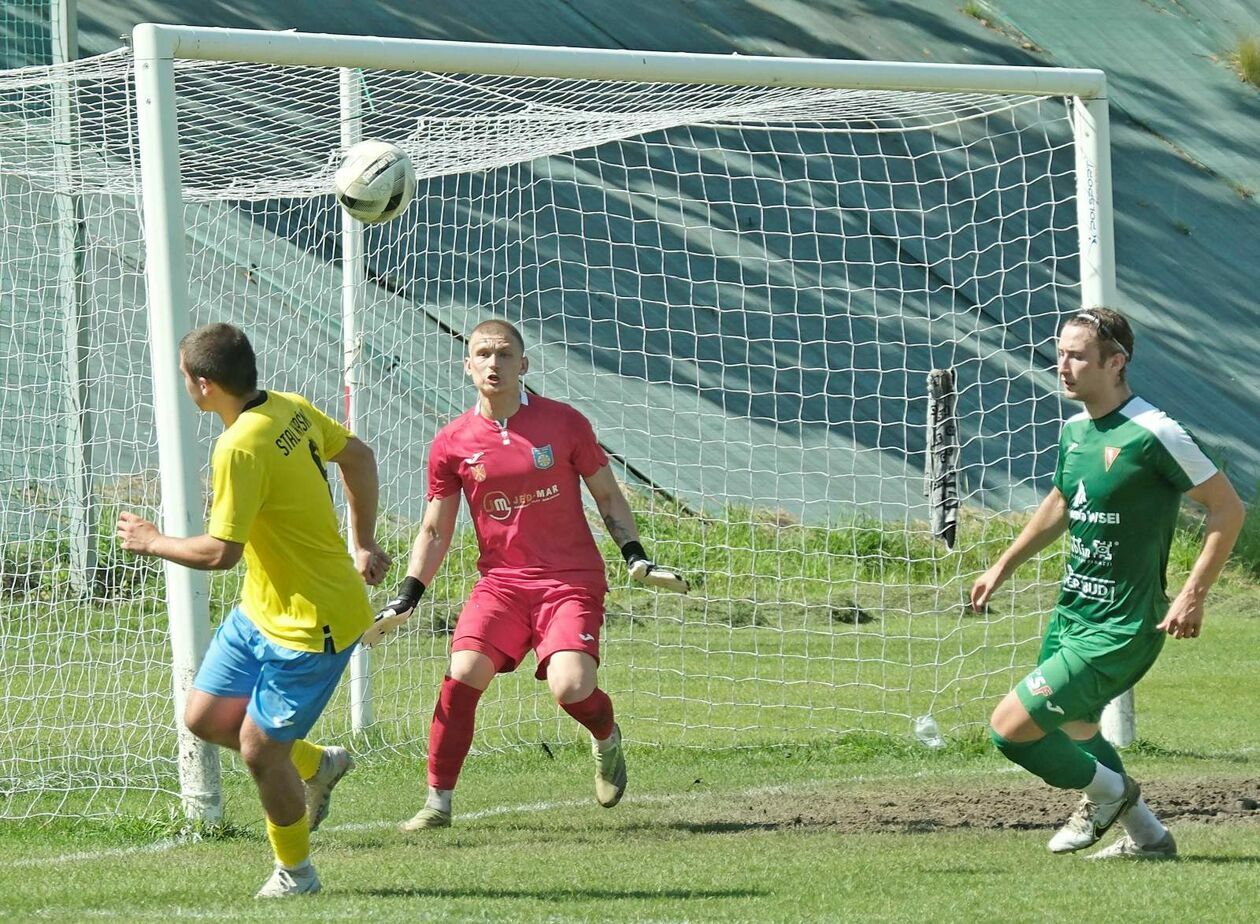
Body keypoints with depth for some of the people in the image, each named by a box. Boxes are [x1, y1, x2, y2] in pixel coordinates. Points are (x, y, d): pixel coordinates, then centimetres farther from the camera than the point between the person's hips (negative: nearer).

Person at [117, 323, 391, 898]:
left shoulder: (241, 448, -27)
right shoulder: (289, 409, 0)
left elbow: (220, 552, -26)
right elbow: (358, 456, 14)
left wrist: (151, 542, -9)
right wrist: (363, 544, 21)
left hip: (311, 624, -9)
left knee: (259, 748, 0)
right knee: (205, 718, 11)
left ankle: (294, 872, 18)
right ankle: (315, 765, 31)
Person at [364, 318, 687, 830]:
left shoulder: (563, 423, -2)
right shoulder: (452, 443, 1)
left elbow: (608, 496, 8)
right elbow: (435, 530, 10)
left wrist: (637, 560, -4)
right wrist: (404, 601, 3)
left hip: (572, 580, -2)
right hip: (501, 581, 2)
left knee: (570, 687, -22)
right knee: (463, 674, -20)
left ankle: (607, 740, 16)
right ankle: (438, 801, -8)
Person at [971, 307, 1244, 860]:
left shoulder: (1153, 433, -19)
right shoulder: (1075, 430, 6)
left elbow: (1227, 509, -13)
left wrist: (1192, 596, -18)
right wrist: (1003, 568, 27)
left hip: (1119, 630, -8)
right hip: (1071, 612, 8)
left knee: (1010, 727, -12)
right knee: (1072, 732, 19)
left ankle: (1107, 792, 13)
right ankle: (1147, 836, 35)